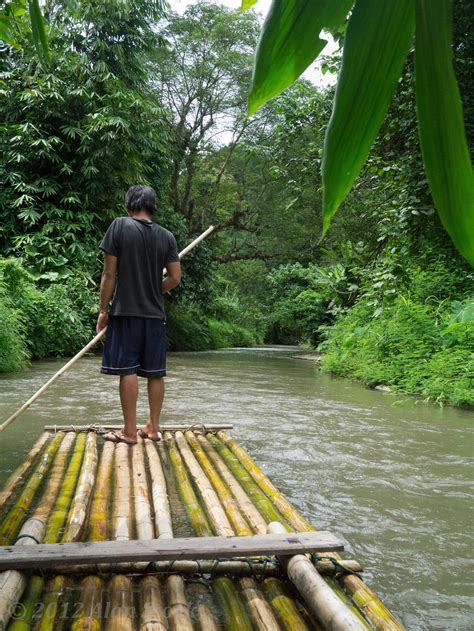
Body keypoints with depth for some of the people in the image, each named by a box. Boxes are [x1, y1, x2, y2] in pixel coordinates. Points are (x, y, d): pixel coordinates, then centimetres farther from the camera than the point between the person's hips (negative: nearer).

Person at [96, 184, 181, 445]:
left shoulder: (120, 226, -4)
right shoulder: (166, 236, 5)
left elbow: (109, 273, -6)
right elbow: (175, 278, 3)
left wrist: (103, 310, 1)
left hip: (125, 311, -3)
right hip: (155, 313, 4)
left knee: (128, 370, -1)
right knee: (155, 372, 9)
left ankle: (129, 431, 3)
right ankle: (153, 427, 17)